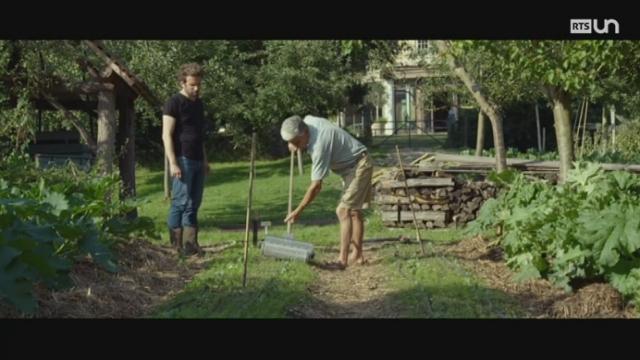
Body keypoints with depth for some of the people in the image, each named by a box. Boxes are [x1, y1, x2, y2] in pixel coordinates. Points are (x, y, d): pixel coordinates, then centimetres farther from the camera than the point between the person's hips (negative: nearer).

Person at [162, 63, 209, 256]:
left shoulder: (199, 104, 16)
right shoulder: (174, 103, -7)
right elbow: (167, 135, -12)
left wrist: (205, 160, 19)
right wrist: (173, 163, -18)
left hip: (197, 161, 8)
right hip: (183, 160, -8)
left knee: (194, 203, 8)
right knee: (181, 202, -7)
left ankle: (191, 243, 12)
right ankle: (176, 245, -1)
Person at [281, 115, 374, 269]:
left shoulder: (319, 146, -32)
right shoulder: (308, 120, -9)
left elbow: (316, 186, -28)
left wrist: (298, 211, -22)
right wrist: (295, 144, 4)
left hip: (359, 165, -10)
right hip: (351, 165, 10)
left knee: (343, 210, -18)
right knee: (354, 211, 14)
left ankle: (342, 259, -20)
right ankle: (357, 255, 21)